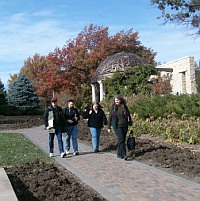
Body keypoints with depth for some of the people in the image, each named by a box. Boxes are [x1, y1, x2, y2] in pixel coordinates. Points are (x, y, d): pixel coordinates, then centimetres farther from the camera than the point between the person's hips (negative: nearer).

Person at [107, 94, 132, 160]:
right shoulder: (113, 108, -1)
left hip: (124, 126, 3)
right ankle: (124, 155, -12)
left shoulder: (124, 107, 4)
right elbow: (110, 117, 2)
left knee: (123, 140, 7)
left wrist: (130, 123, 13)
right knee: (121, 139, -13)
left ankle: (119, 154, 19)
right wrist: (109, 127, 2)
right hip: (117, 126, -3)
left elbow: (128, 115, 14)